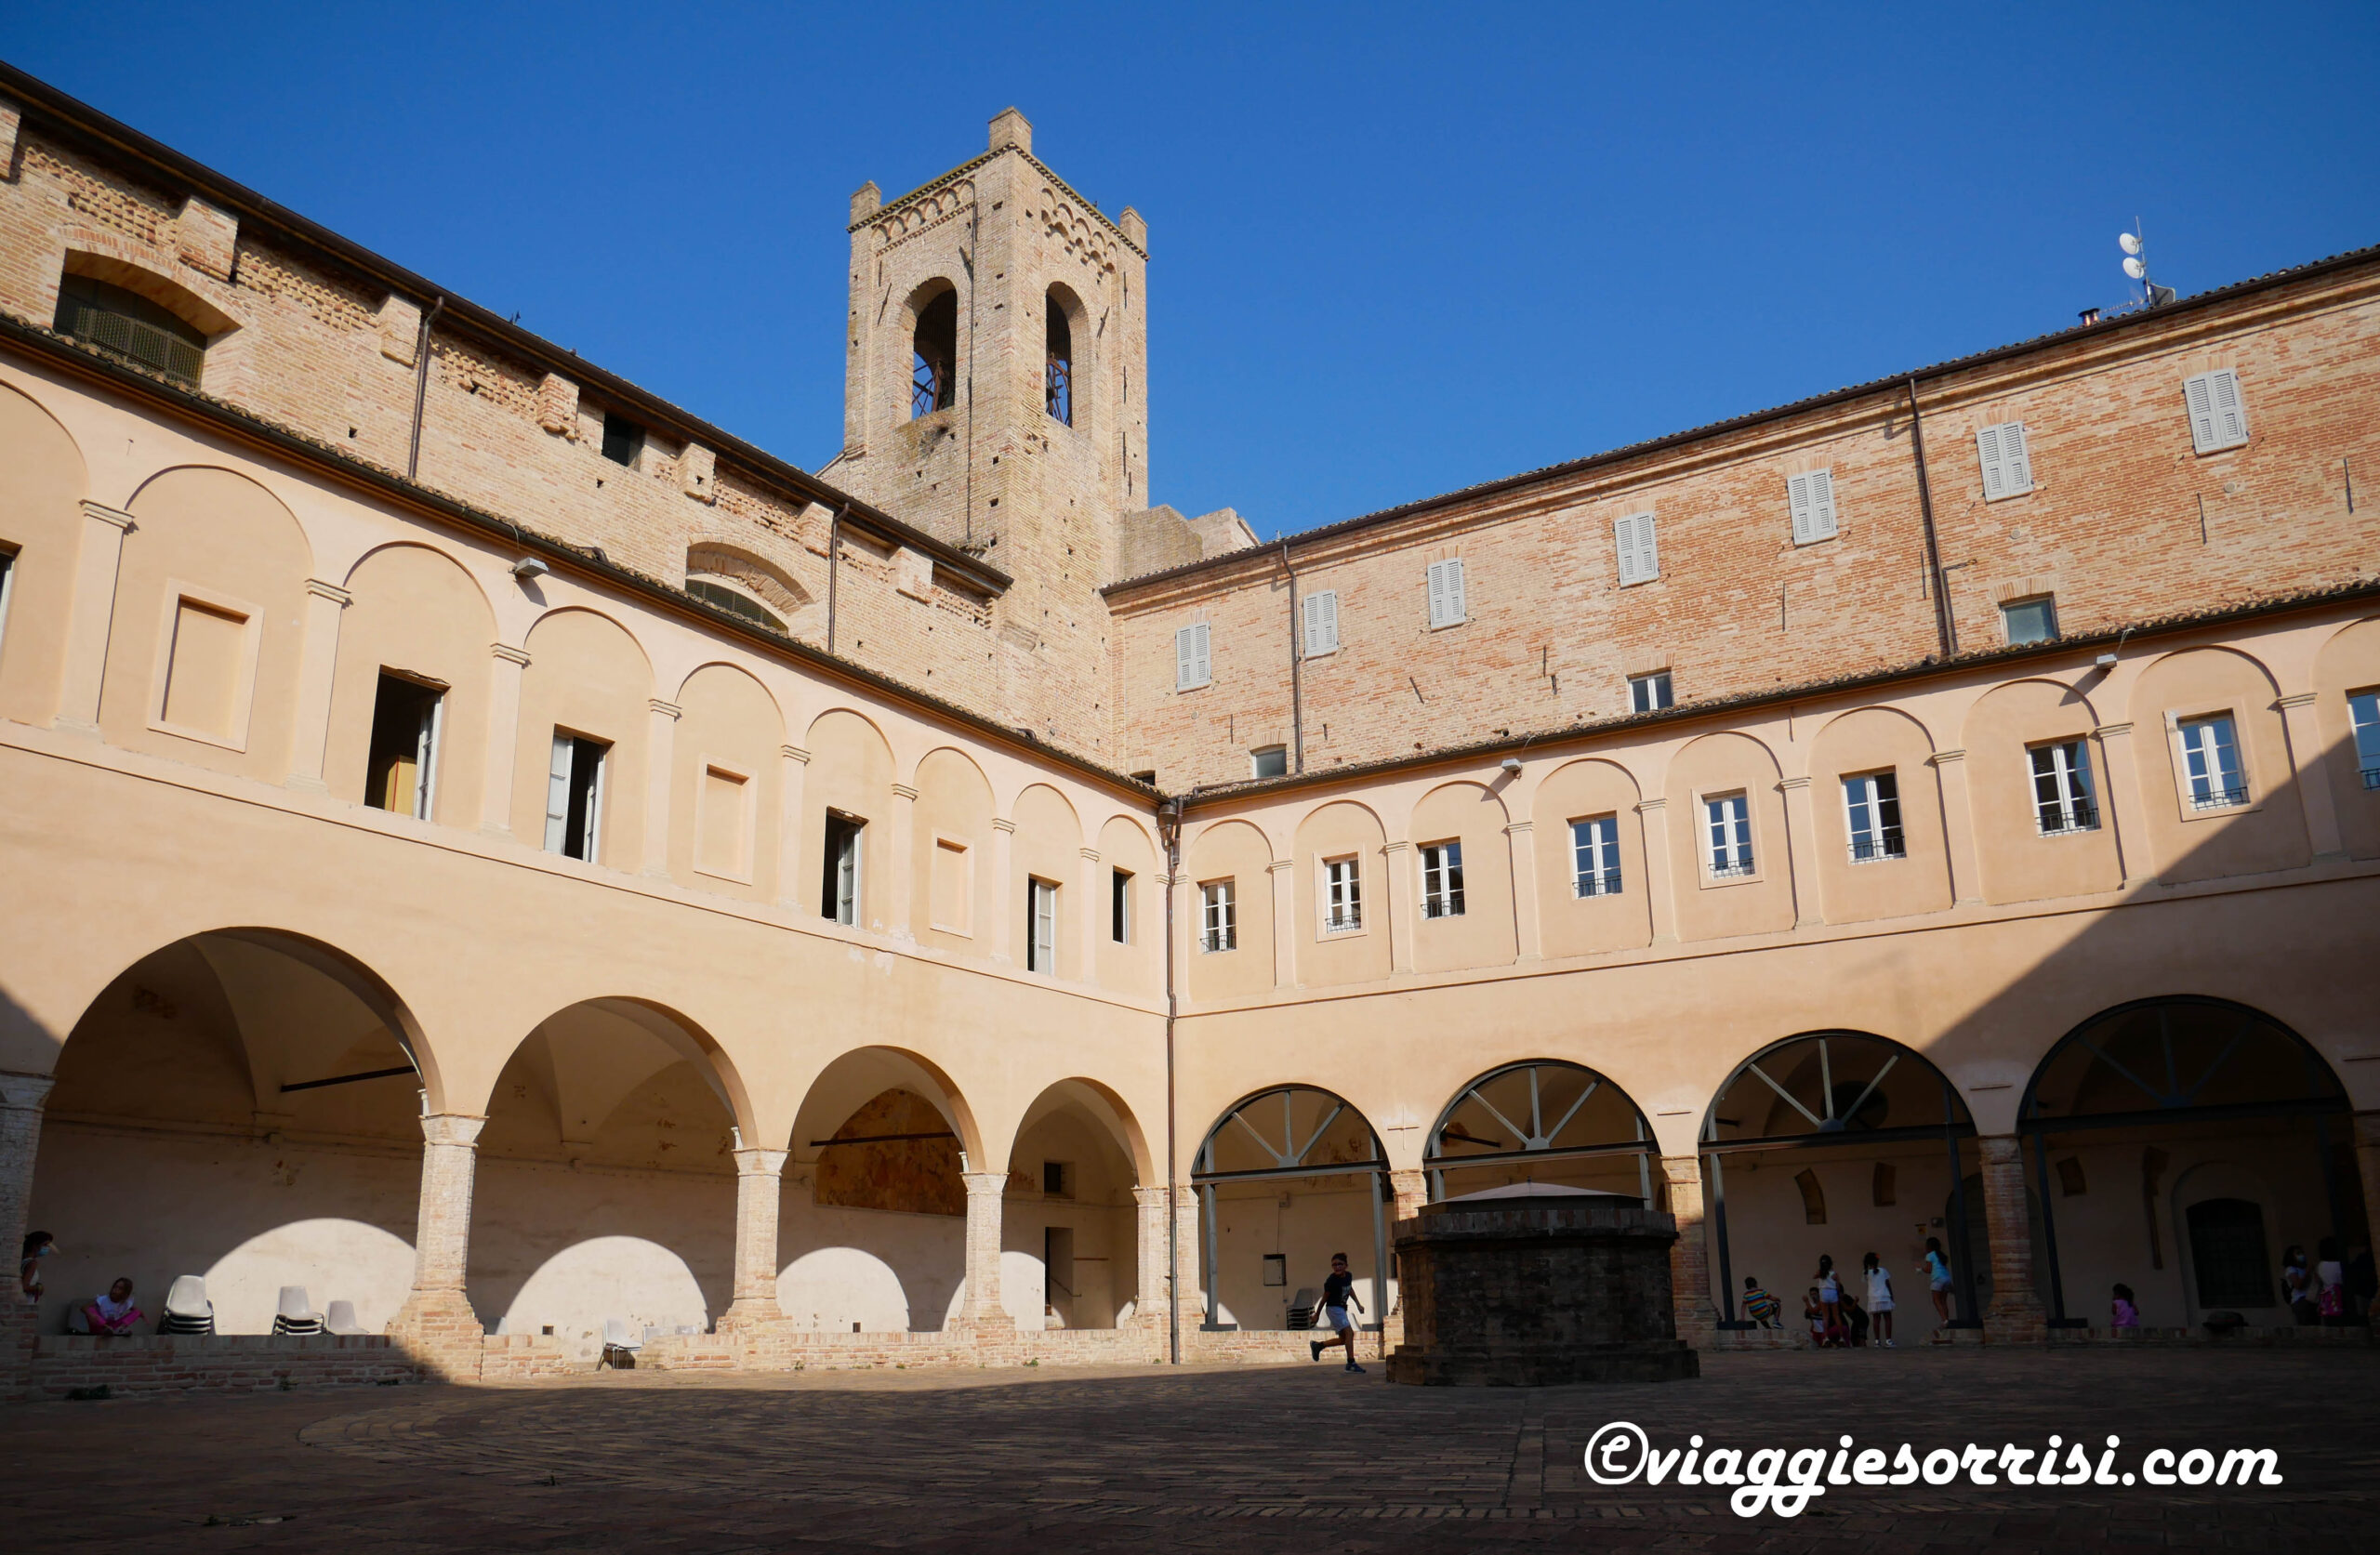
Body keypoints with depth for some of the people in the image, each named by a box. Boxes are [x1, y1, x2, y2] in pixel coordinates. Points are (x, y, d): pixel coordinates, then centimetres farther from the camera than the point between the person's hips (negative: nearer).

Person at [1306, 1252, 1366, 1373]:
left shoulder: (1348, 1276, 1)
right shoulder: (1331, 1281, -18)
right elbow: (1325, 1298, -9)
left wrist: (1358, 1304, 16)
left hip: (1342, 1309, 8)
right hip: (1333, 1308, -8)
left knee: (1343, 1339, 12)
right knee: (1349, 1332, -20)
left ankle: (1317, 1345, 27)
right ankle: (1351, 1363, -19)